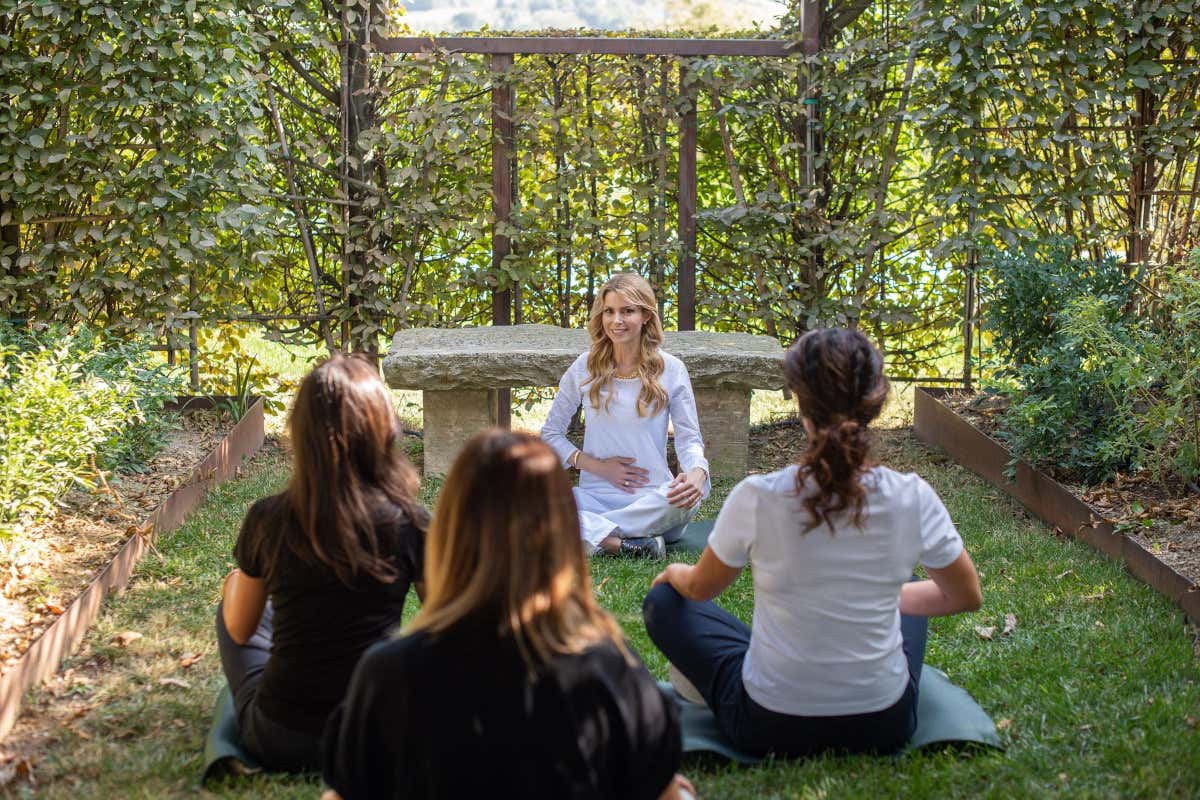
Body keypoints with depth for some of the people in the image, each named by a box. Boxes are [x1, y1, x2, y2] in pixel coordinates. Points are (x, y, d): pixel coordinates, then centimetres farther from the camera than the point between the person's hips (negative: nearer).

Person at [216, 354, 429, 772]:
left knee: (230, 600, 27)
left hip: (276, 744, 0)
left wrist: (235, 582, 27)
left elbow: (240, 629, 5)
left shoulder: (267, 518, -10)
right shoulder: (408, 522, -13)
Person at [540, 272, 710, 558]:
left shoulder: (671, 369, 4)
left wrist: (696, 473, -21)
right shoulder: (584, 368, 6)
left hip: (652, 501, -1)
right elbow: (550, 433, 11)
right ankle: (627, 544, -36)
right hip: (597, 496, 1)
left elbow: (689, 439, 3)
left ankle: (589, 532, -27)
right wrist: (598, 467, -4)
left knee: (688, 496, -36)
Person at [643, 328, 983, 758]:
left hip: (769, 728, -3)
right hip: (885, 727, 3)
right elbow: (966, 596, 2)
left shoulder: (757, 498, -21)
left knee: (664, 601, 21)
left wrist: (672, 573, 24)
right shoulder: (912, 499, -16)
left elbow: (699, 589, 0)